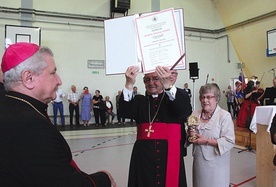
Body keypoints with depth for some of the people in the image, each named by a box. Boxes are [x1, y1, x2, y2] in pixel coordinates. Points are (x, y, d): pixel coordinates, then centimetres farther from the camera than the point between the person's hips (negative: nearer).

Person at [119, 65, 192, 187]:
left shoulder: (174, 99, 6)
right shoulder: (139, 101, 12)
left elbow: (186, 111, -15)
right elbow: (126, 112, -7)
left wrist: (168, 85, -31)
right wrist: (129, 84, -24)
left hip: (170, 155, -1)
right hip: (144, 155, 2)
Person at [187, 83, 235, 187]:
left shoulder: (224, 116, -11)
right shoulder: (195, 114, 5)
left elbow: (229, 141, -18)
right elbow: (189, 134, 15)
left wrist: (206, 141, -20)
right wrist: (190, 135, -7)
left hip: (216, 164, -4)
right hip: (198, 162, 5)